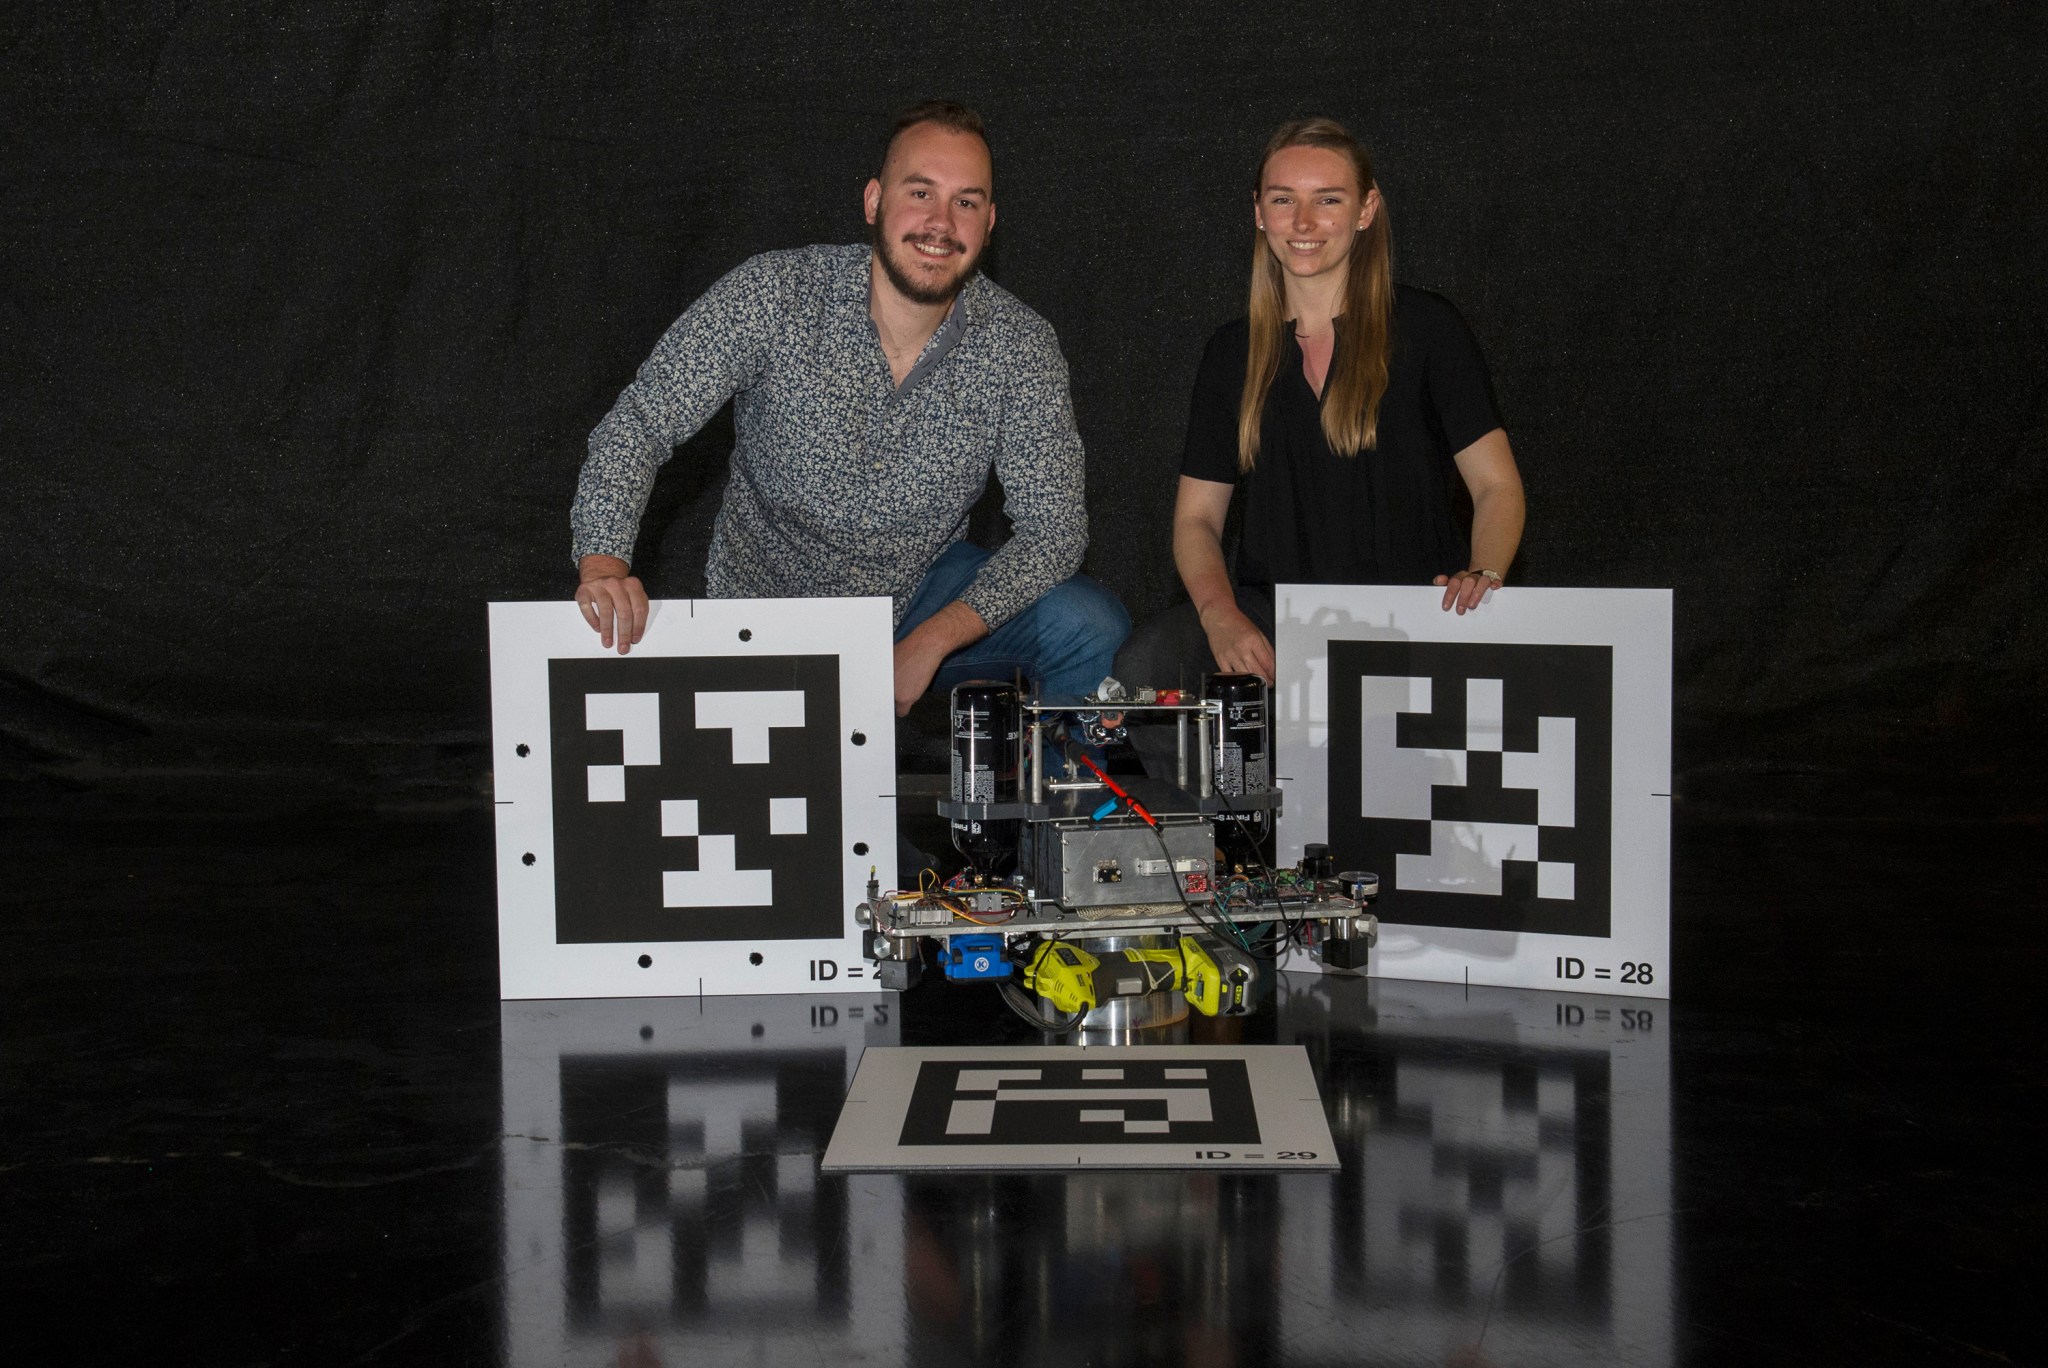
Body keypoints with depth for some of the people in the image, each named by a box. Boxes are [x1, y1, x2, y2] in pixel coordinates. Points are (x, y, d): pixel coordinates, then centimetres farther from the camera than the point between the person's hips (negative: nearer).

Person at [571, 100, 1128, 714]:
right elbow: (639, 424, -18)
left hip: (923, 595, 1)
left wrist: (930, 642, -26)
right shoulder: (771, 295, -18)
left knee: (1093, 628, -22)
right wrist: (604, 565, -38)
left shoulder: (1019, 346, -12)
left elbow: (1053, 529, -13)